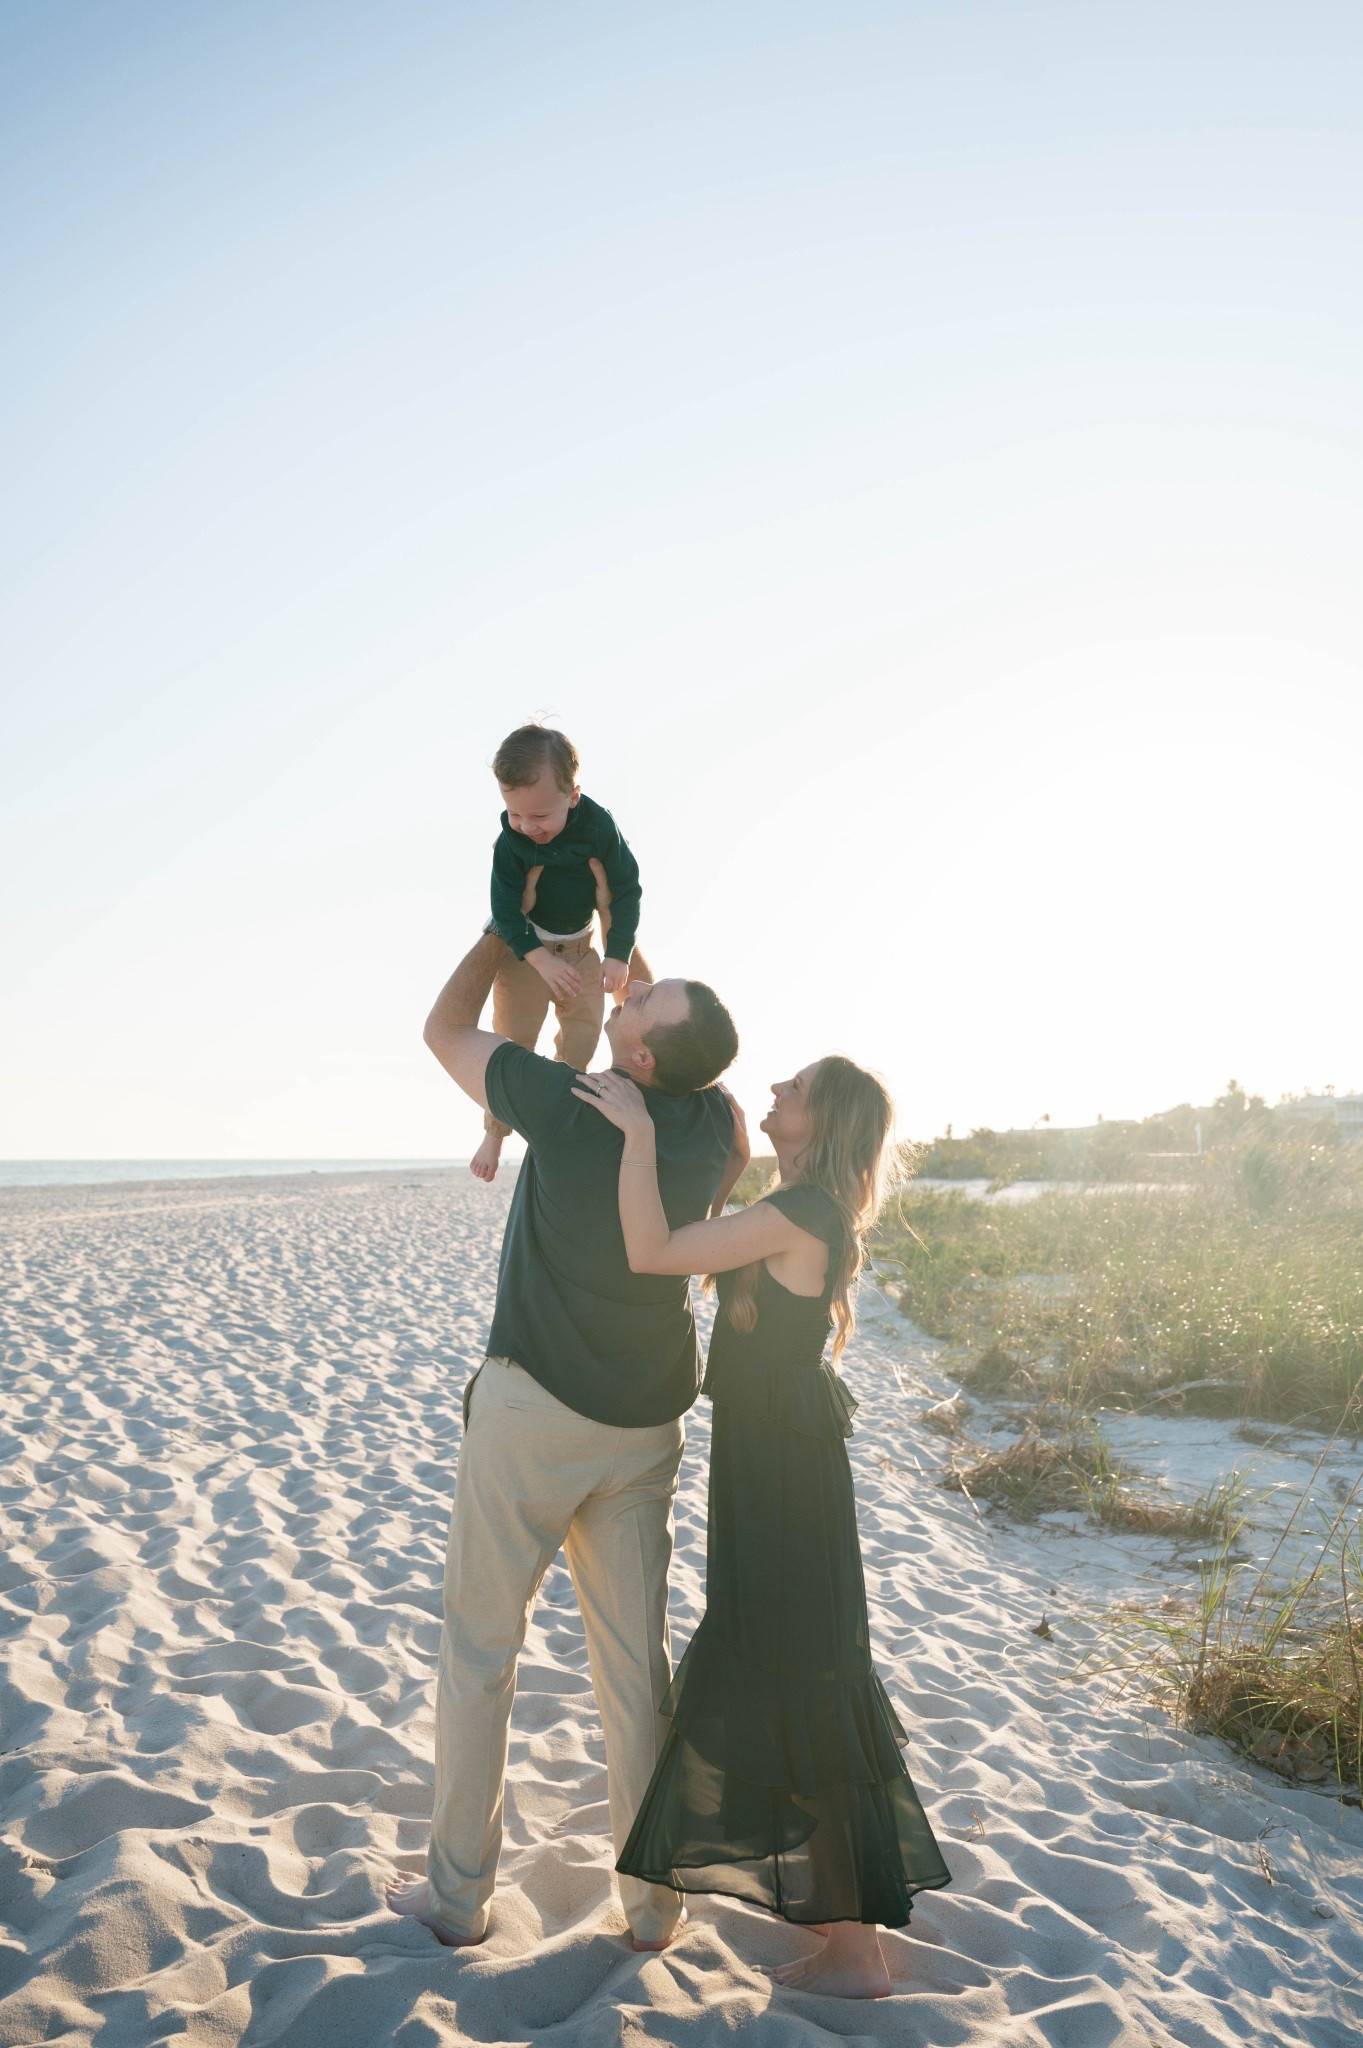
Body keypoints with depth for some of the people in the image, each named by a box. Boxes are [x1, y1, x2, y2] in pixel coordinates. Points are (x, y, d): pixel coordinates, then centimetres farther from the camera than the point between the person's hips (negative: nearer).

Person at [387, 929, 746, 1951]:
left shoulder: (566, 1105, -19)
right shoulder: (712, 1121, -6)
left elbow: (446, 1029, -3)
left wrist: (504, 930, 13)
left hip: (532, 1409, -4)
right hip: (647, 1425, 5)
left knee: (479, 1649, 11)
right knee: (636, 1661, 12)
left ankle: (459, 1892, 22)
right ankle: (654, 1899, 22)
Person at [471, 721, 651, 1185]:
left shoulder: (600, 827, -23)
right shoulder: (510, 842, -24)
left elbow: (626, 890, -15)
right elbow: (505, 910, -22)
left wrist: (618, 954, -21)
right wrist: (542, 959, -33)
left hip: (581, 947, 3)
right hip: (524, 947, -2)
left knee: (582, 1041, 11)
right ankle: (495, 1133, 7)